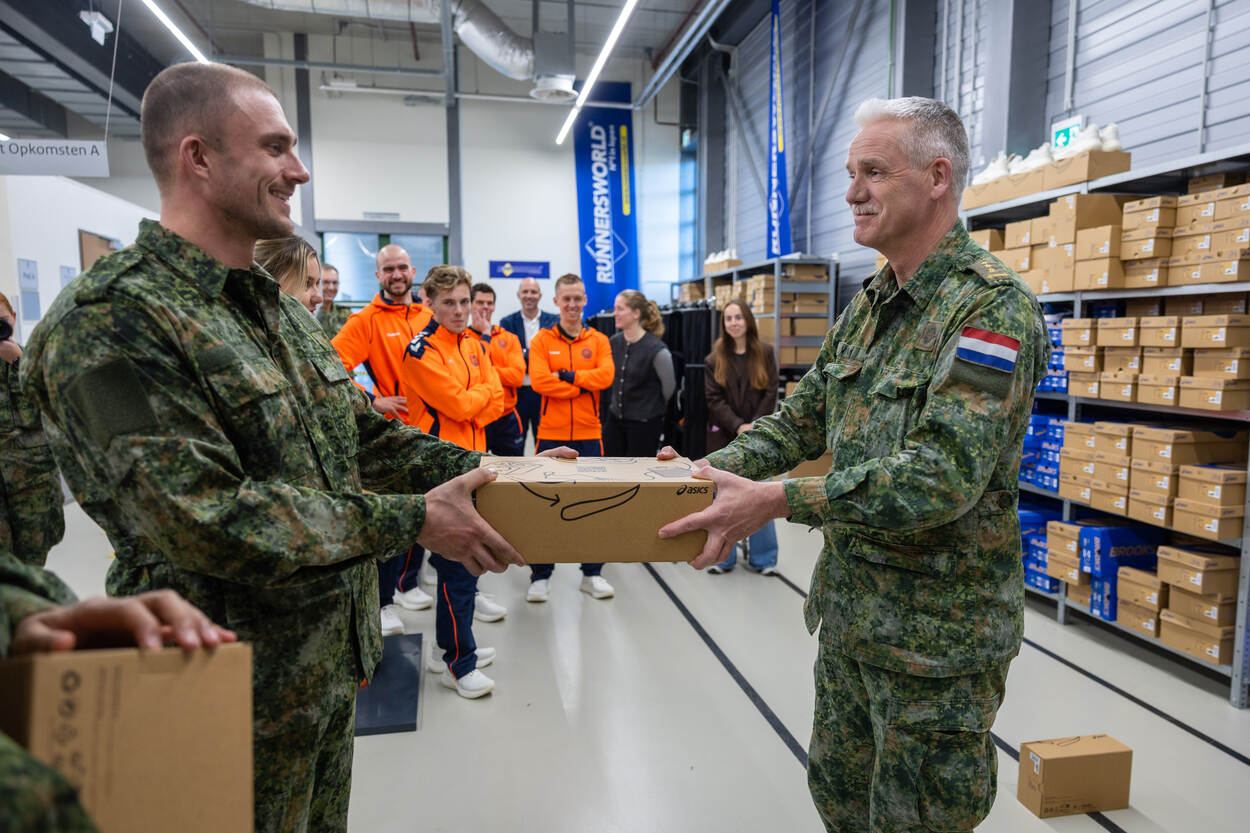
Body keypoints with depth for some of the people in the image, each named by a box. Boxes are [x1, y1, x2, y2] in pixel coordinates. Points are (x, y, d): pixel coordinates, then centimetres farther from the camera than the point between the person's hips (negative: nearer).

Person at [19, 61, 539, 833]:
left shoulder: (282, 310, 9)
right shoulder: (109, 322, -20)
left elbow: (364, 435, 11)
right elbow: (206, 521, -28)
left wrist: (484, 467, -2)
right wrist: (413, 520, -25)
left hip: (332, 665, 8)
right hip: (235, 697, -8)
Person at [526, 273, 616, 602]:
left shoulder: (598, 340, 5)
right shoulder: (542, 340, 0)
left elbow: (606, 375, -11)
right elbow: (539, 380, -14)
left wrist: (567, 376, -15)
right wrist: (584, 386, -12)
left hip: (589, 435, 2)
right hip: (551, 435, -1)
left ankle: (592, 573, 23)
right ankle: (540, 575, 18)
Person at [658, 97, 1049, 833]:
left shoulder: (993, 307, -19)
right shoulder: (871, 304, 8)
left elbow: (945, 473, -29)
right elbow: (804, 418, 9)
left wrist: (781, 500, -31)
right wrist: (709, 469, -5)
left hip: (937, 632, -7)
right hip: (850, 606, 8)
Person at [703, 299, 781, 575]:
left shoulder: (765, 353, 4)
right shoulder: (714, 359, 5)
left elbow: (770, 393, -1)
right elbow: (714, 399, -2)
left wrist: (754, 426, -12)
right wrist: (738, 426, -14)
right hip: (724, 437, 1)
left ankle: (763, 558, 13)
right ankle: (723, 557, 16)